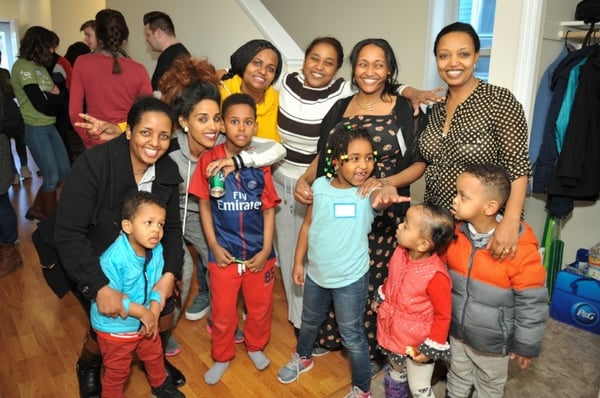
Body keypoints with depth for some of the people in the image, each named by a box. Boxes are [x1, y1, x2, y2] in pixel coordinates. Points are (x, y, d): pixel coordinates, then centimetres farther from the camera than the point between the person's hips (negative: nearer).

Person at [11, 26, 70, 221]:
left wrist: (49, 96, -14)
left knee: (64, 171, 12)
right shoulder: (22, 66, -13)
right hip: (35, 130, -8)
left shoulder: (40, 66, 12)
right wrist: (52, 98, -2)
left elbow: (61, 97, 6)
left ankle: (37, 209, 28)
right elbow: (40, 103, -20)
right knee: (52, 176, 0)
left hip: (50, 127, 8)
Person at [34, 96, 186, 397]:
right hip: (83, 259, -4)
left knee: (163, 306, -2)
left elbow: (171, 227, -7)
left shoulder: (168, 172, -13)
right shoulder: (94, 164, -29)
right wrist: (100, 287, -36)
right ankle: (88, 368, 29)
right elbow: (68, 234, -30)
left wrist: (170, 273, -23)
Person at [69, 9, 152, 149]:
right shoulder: (139, 70, -8)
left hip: (97, 146, 0)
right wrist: (123, 129, 3)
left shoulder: (82, 63, -6)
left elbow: (74, 111, -4)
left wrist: (89, 139, 4)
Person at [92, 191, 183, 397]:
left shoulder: (156, 250, -15)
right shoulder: (113, 259, -34)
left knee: (154, 355, 29)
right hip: (115, 328, -6)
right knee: (117, 372, 18)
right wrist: (143, 312, -26)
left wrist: (154, 313, -21)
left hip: (144, 323, 6)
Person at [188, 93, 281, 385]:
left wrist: (266, 250, -6)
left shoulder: (261, 163, -7)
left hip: (258, 252, 1)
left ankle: (256, 346, 46)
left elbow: (269, 209, -2)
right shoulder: (209, 160, -10)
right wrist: (214, 246, -5)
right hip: (224, 252, -1)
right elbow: (204, 205, -2)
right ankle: (222, 357, 40)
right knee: (222, 312, 15)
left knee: (260, 307, 18)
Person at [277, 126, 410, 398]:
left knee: (352, 337, 11)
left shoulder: (369, 191, -20)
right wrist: (298, 261, 7)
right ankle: (303, 357, 58)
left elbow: (381, 193, -46)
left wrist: (386, 194, -70)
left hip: (351, 279, -4)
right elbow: (308, 224, 2)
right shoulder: (320, 186, -10)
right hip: (316, 273, 4)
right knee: (310, 321, 28)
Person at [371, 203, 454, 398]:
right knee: (395, 373, 33)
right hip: (393, 332, 6)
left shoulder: (436, 276, -34)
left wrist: (431, 348, -17)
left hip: (417, 342, -6)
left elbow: (443, 315, -22)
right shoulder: (400, 252, -14)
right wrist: (380, 299, 19)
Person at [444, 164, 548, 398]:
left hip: (492, 341, -4)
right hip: (456, 332, 4)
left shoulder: (520, 249, -28)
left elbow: (532, 303, -17)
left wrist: (525, 344, -8)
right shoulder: (454, 233, -13)